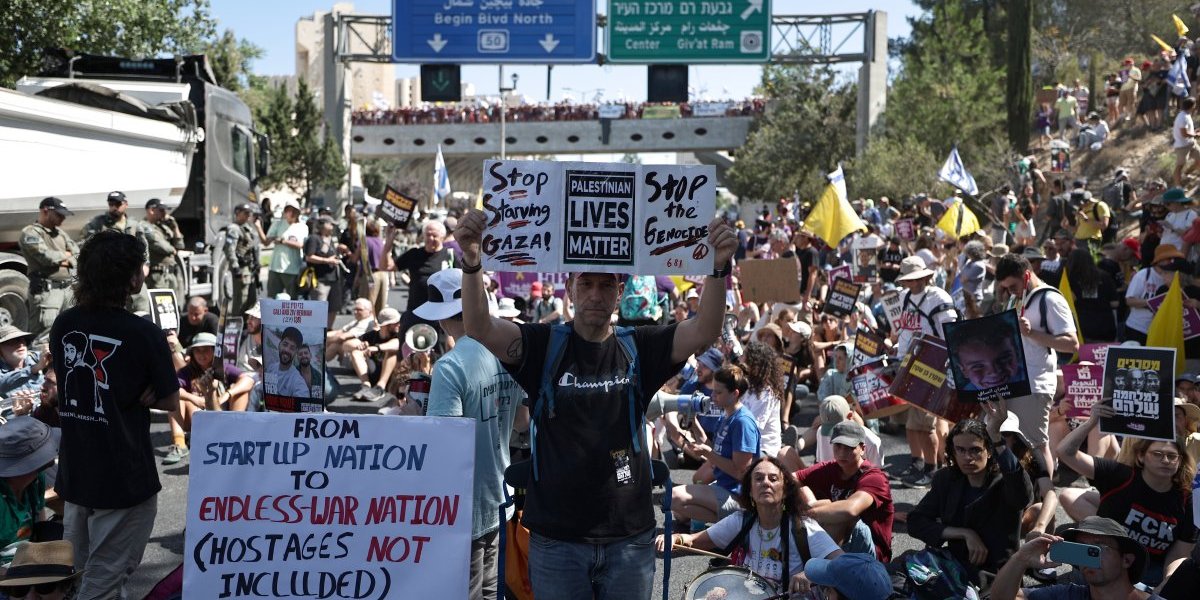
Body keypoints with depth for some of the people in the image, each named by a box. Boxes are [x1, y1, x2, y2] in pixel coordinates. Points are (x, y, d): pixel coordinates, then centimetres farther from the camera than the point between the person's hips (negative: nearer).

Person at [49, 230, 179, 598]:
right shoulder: (143, 334, -18)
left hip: (74, 473, 6)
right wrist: (135, 397, 0)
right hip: (123, 478, -6)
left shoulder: (62, 326, -1)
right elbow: (170, 402, -9)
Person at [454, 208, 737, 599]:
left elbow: (705, 332, -12)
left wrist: (718, 267, -29)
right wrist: (472, 261, -34)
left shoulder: (638, 348, 1)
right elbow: (480, 329, -17)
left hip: (629, 537, 1)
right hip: (555, 537, -1)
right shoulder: (545, 345, -3)